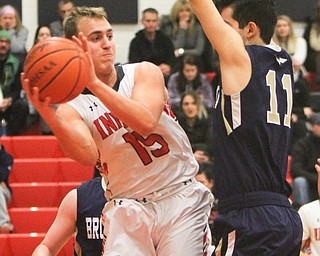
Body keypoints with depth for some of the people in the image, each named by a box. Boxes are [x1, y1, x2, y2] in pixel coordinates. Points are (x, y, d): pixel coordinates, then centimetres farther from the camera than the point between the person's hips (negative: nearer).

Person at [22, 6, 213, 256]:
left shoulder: (144, 73, -2)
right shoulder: (72, 108, -2)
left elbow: (146, 122, -23)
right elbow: (88, 156, -23)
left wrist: (95, 84, -31)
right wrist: (49, 116, -38)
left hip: (180, 198, 0)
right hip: (128, 209, 0)